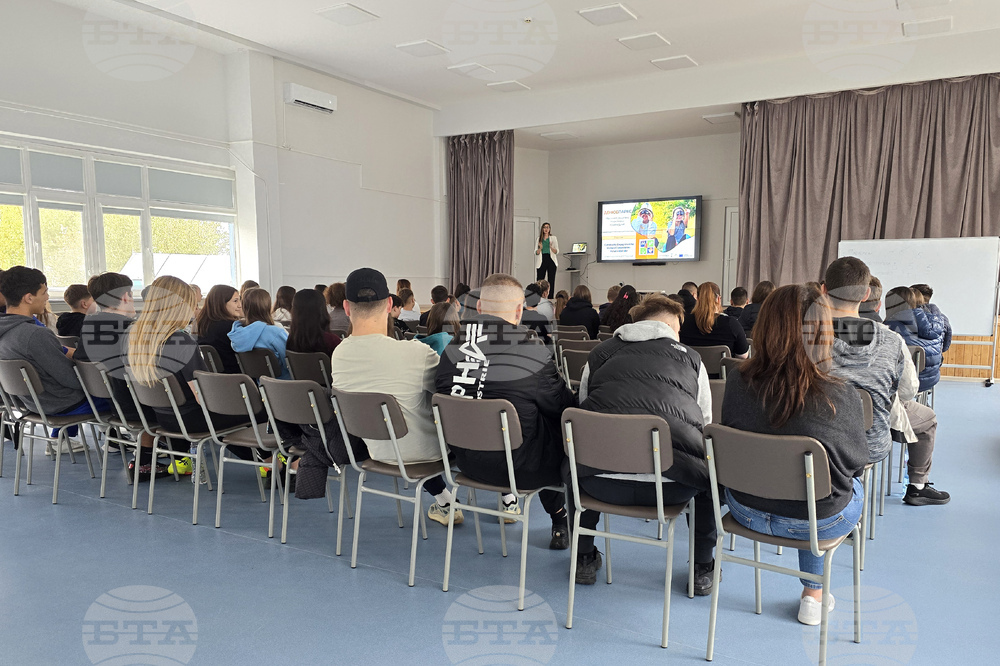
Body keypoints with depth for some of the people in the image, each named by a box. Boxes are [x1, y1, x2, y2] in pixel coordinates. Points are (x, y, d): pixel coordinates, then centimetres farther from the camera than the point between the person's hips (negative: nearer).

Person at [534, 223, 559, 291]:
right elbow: (536, 253, 6)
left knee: (551, 281, 0)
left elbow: (557, 252, 0)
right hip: (542, 261, 1)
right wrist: (540, 248, -14)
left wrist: (551, 247, -19)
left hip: (551, 260, -1)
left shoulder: (553, 238, 6)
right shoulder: (539, 239, 10)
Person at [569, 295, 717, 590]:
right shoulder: (690, 357, 16)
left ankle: (584, 558, 41)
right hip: (672, 487, -1)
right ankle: (703, 568, 39)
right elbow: (706, 426, 22)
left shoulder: (598, 354, 19)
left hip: (602, 485, 1)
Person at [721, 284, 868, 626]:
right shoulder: (841, 396, -23)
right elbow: (857, 462, -6)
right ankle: (813, 595, 41)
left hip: (748, 512, 3)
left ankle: (813, 593, 49)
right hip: (819, 523, -3)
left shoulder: (737, 384, -16)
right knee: (854, 487, 32)